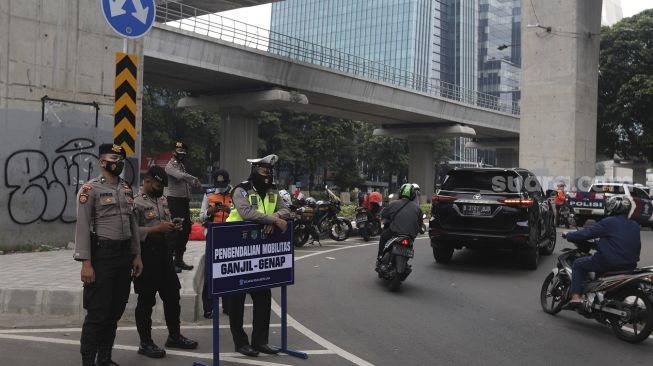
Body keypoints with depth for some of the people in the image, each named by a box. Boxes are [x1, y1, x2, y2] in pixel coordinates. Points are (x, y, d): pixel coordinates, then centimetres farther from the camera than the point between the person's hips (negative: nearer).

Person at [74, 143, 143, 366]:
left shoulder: (127, 189, 12)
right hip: (101, 254, -7)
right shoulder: (90, 189, -8)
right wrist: (86, 263, -18)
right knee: (97, 312, -3)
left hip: (124, 254, 7)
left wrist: (136, 255, 11)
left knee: (115, 311, 12)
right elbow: (82, 227, -12)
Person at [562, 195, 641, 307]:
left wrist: (568, 235, 7)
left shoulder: (608, 223, -10)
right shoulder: (635, 226, 9)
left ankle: (576, 297, -4)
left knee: (578, 264, 9)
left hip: (608, 263, -6)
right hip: (630, 265, 7)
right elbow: (637, 246, 18)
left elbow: (585, 233, -8)